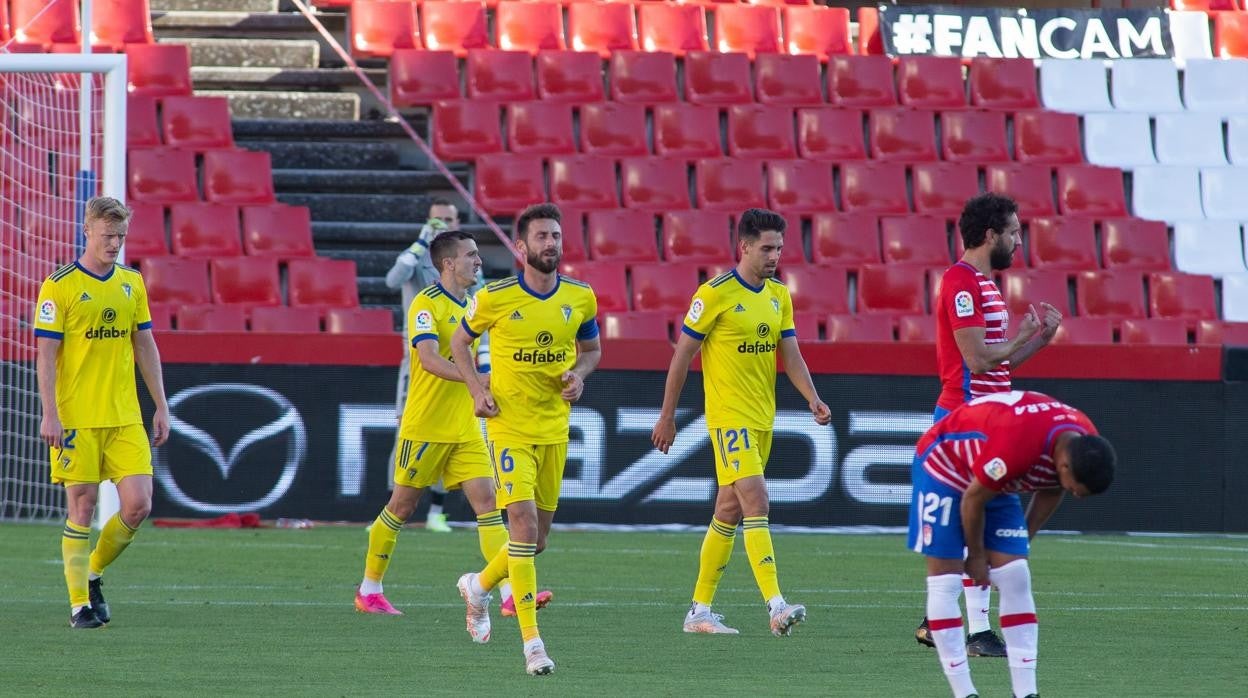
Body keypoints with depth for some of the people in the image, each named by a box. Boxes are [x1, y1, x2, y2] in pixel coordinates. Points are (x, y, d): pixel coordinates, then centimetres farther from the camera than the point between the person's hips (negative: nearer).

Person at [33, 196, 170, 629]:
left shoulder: (132, 284, 11)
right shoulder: (59, 286, -5)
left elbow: (145, 347, 16)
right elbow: (46, 354, -7)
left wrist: (161, 406, 12)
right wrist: (50, 414, -13)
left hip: (125, 417, 5)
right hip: (76, 419, -5)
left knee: (138, 504, -4)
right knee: (82, 506, -3)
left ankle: (93, 573, 19)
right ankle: (79, 603, 5)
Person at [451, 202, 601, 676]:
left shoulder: (580, 298, 1)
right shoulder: (495, 298, -8)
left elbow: (591, 348, 17)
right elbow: (460, 342, 8)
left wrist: (580, 375, -5)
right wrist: (476, 389, -7)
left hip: (555, 428, 4)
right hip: (509, 427, -4)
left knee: (537, 537, 10)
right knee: (524, 520, -18)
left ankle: (479, 585, 42)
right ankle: (532, 643, -16)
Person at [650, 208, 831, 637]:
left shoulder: (779, 295, 10)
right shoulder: (715, 294, -11)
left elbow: (790, 354, 9)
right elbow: (682, 355, -6)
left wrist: (812, 398, -9)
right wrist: (667, 416, -4)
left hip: (763, 417, 8)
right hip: (729, 416, -7)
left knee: (729, 510, 11)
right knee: (755, 499, -18)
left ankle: (699, 610, 19)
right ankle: (776, 606, -26)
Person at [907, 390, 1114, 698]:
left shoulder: (1087, 445, -17)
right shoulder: (1016, 443, -40)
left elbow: (1051, 491, 5)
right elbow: (973, 499, -24)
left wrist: (1023, 539, 10)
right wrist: (976, 556, -10)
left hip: (997, 484, 7)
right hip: (944, 465, -7)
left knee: (1016, 579, -4)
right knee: (945, 583, -11)